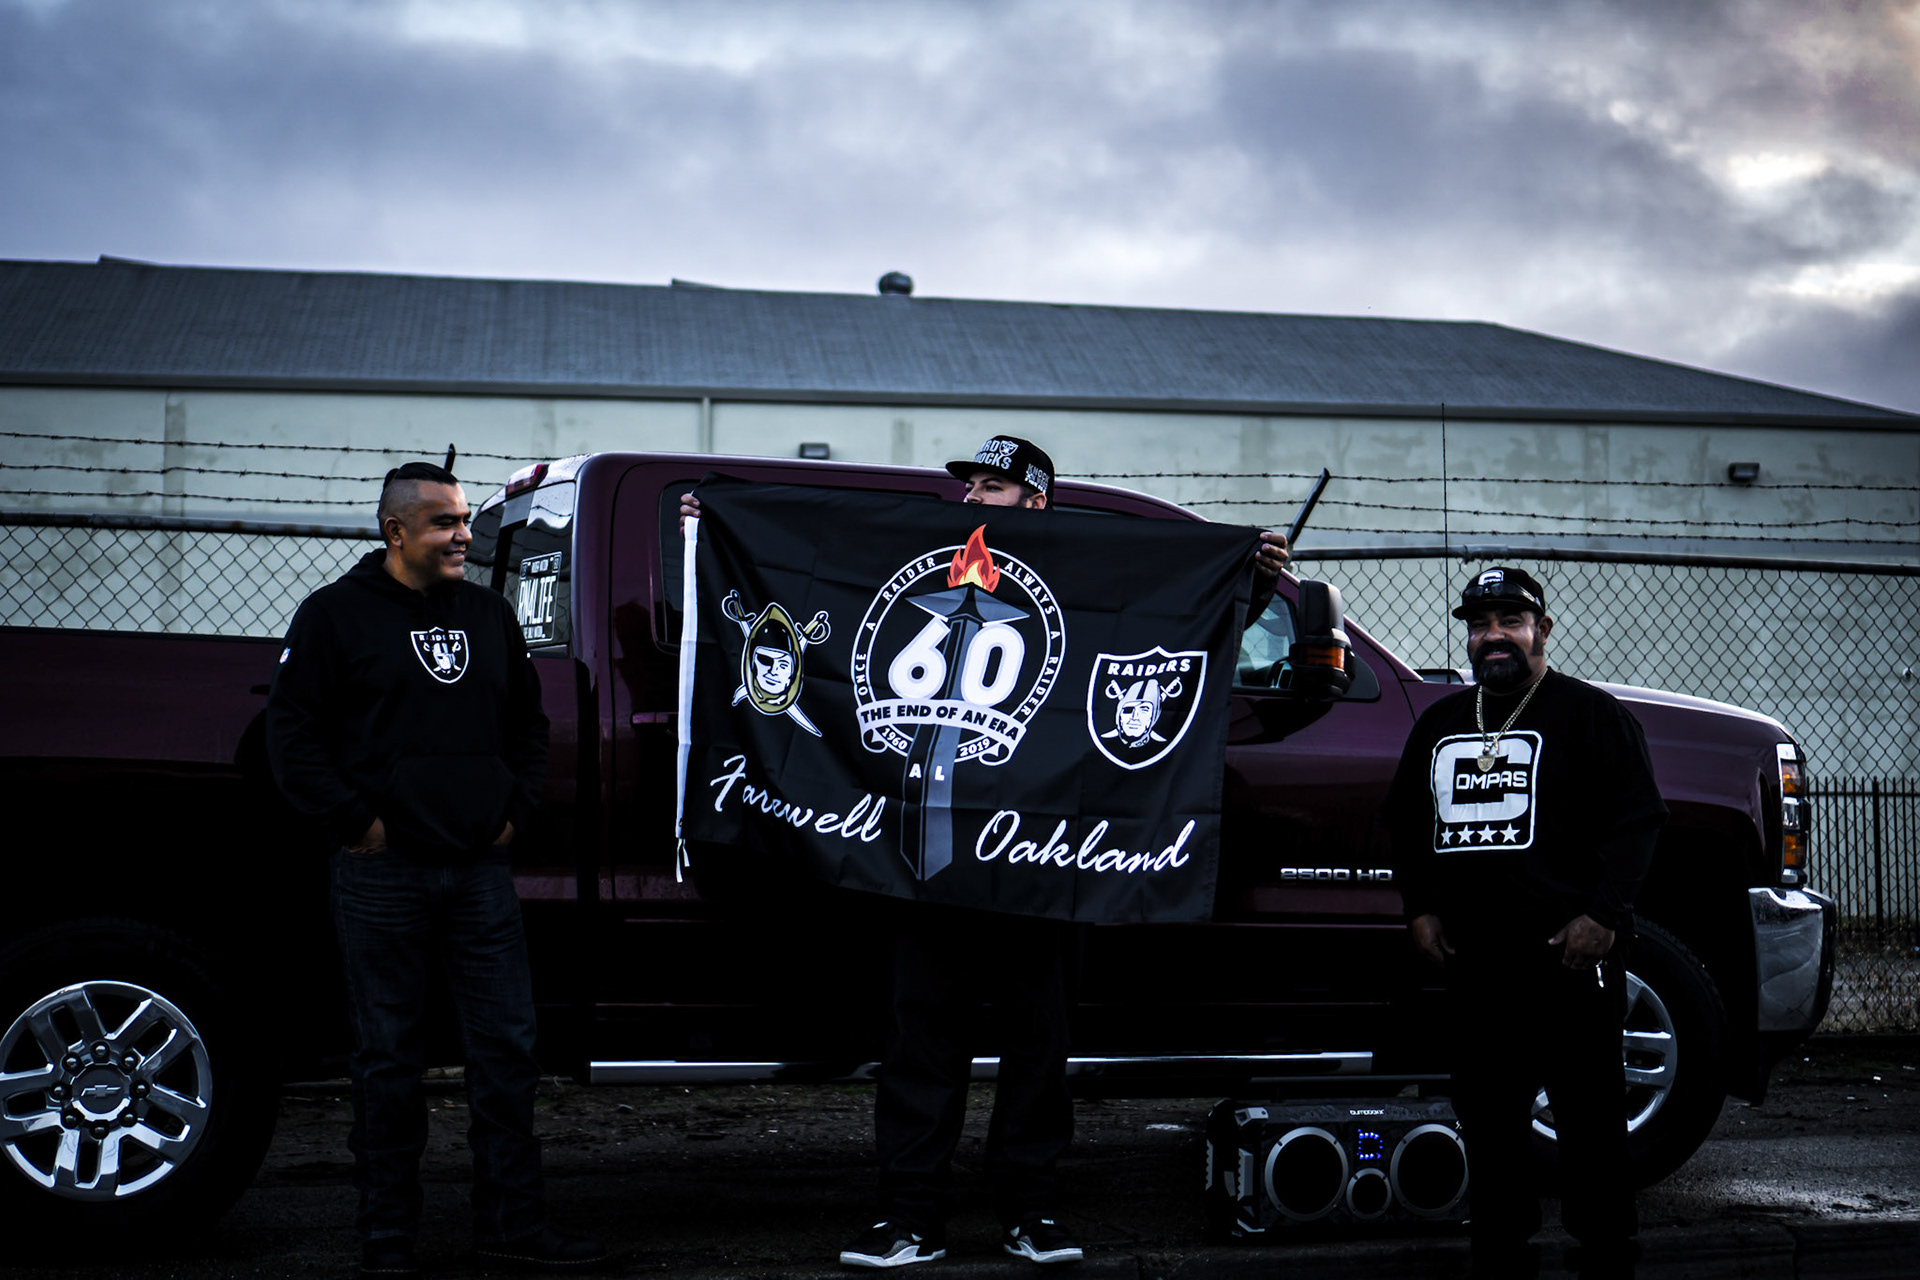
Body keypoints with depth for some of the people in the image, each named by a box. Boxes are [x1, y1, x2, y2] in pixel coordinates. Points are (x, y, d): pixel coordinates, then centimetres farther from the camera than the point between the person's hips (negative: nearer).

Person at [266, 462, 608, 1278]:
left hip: (480, 869, 4)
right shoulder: (336, 615, -2)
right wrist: (356, 820, -10)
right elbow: (292, 736, -5)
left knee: (506, 1046, 4)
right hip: (383, 875, -4)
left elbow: (528, 724, 22)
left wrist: (516, 807, 10)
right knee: (389, 1058, 3)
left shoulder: (489, 614, 13)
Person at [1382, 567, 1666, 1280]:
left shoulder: (1589, 713, 2)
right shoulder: (1440, 724, 19)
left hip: (1570, 952, -5)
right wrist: (1420, 907, 14)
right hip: (1472, 956, 5)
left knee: (1588, 1111, -3)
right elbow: (1405, 822, 26)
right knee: (1486, 1113, 8)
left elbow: (1636, 818, -4)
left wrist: (1602, 913, -13)